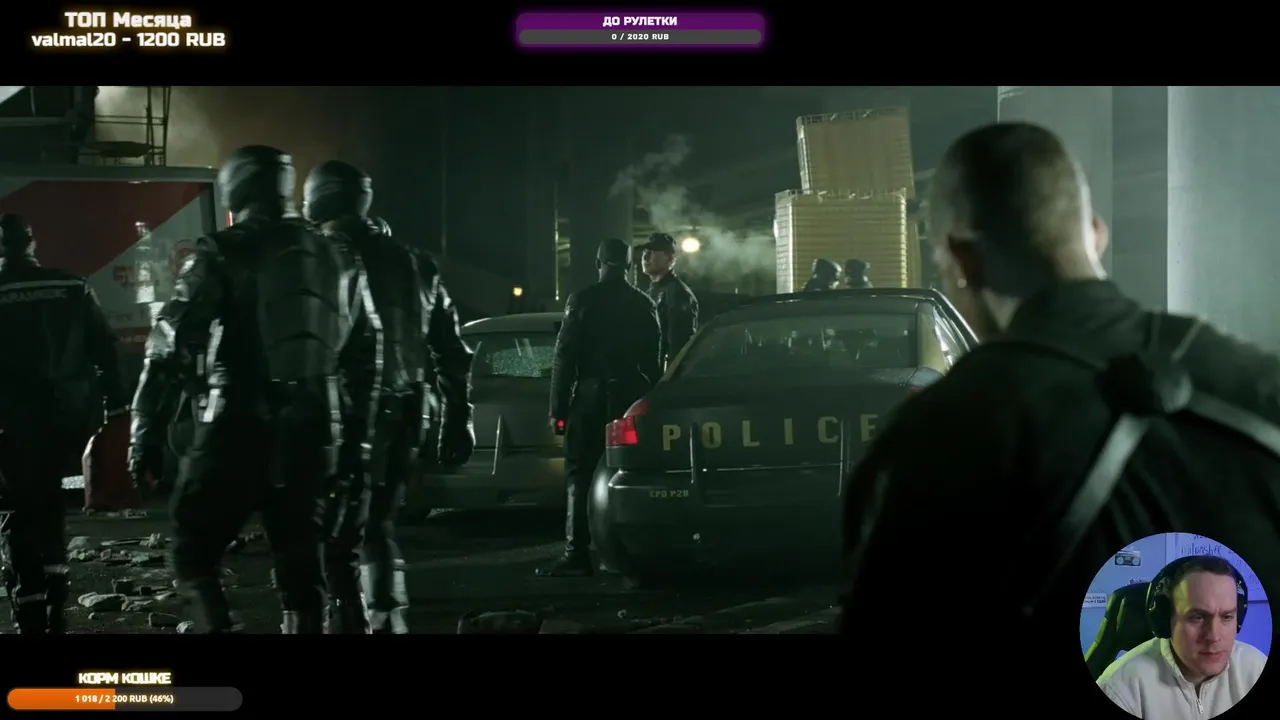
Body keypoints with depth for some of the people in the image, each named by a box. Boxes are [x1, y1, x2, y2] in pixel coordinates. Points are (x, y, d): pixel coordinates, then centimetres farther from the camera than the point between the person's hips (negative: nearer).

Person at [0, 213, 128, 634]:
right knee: (47, 497, 23)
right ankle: (53, 594, 18)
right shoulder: (72, 289, 3)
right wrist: (115, 403, 8)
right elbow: (105, 349, 3)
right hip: (67, 415, 3)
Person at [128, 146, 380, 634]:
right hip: (312, 433, 5)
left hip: (239, 428, -4)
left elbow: (171, 344, -9)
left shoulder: (222, 254, -3)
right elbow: (365, 359, 17)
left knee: (194, 554, 6)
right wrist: (354, 438, 22)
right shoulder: (340, 261, 14)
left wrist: (146, 428, -4)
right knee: (302, 565, 11)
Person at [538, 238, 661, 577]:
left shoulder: (582, 301, -4)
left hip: (591, 396, -3)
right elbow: (653, 359, 6)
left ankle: (577, 553, -8)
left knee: (580, 475, -2)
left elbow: (564, 357, -7)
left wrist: (558, 407, -4)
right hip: (632, 396, 3)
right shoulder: (644, 304, 7)